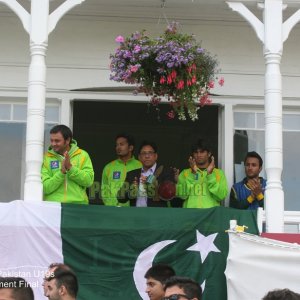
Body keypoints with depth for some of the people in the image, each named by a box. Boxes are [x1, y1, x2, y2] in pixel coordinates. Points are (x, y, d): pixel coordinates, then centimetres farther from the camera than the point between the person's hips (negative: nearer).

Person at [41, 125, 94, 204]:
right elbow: (45, 188, -4)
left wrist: (70, 167, -11)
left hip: (77, 206, 0)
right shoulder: (47, 158, 4)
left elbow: (88, 181, -3)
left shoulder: (82, 155, 7)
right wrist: (62, 171, -14)